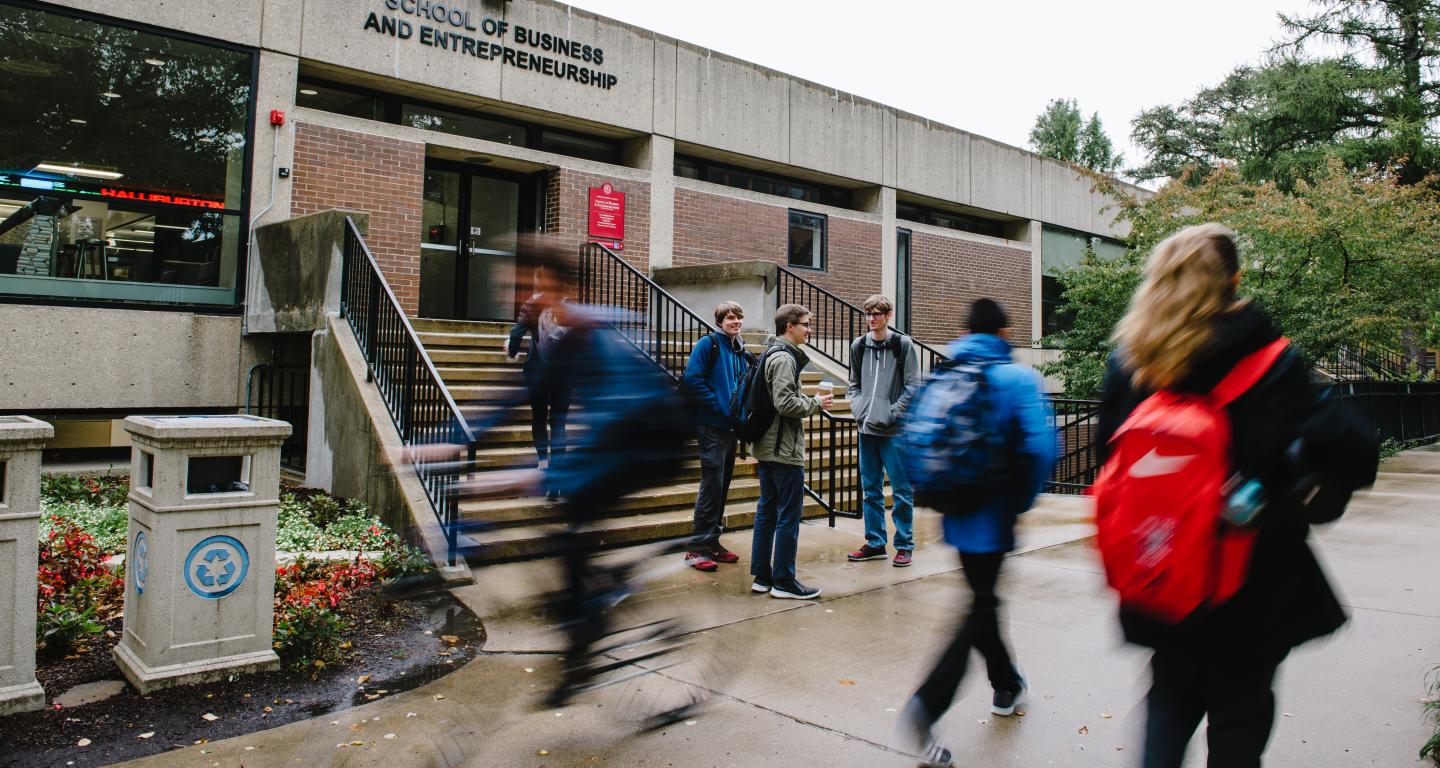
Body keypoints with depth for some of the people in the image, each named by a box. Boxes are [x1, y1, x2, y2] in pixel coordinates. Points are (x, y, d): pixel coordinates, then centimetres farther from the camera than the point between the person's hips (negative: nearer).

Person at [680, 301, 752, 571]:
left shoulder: (740, 351, 14)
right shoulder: (708, 344, -8)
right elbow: (692, 379, -16)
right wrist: (719, 407, -17)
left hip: (730, 427, 7)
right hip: (711, 425, -7)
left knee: (722, 485, 12)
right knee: (711, 485, -6)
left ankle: (713, 542, 22)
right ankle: (698, 547, 1)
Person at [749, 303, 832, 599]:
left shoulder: (771, 354, 15)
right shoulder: (784, 357, -16)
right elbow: (785, 403, -23)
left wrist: (808, 400, 12)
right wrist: (816, 403, -10)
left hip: (766, 447, 10)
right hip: (785, 450, -10)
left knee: (767, 511, 13)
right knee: (789, 515, -2)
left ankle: (762, 576, 20)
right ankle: (784, 581, 5)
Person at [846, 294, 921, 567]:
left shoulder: (902, 344, -4)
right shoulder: (858, 346, 9)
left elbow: (913, 387, -6)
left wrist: (890, 413, -13)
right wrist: (859, 408, -1)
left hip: (894, 431, -4)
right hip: (867, 429, 5)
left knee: (901, 490, 1)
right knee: (870, 489, 11)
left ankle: (904, 544, 12)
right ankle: (875, 543, 21)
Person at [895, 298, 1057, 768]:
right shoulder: (1018, 378, -10)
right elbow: (1039, 446, -20)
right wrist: (1021, 501, -5)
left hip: (959, 515, 6)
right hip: (994, 518, -5)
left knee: (982, 601, 22)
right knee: (981, 612, 1)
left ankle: (1007, 686, 41)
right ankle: (927, 706, -12)